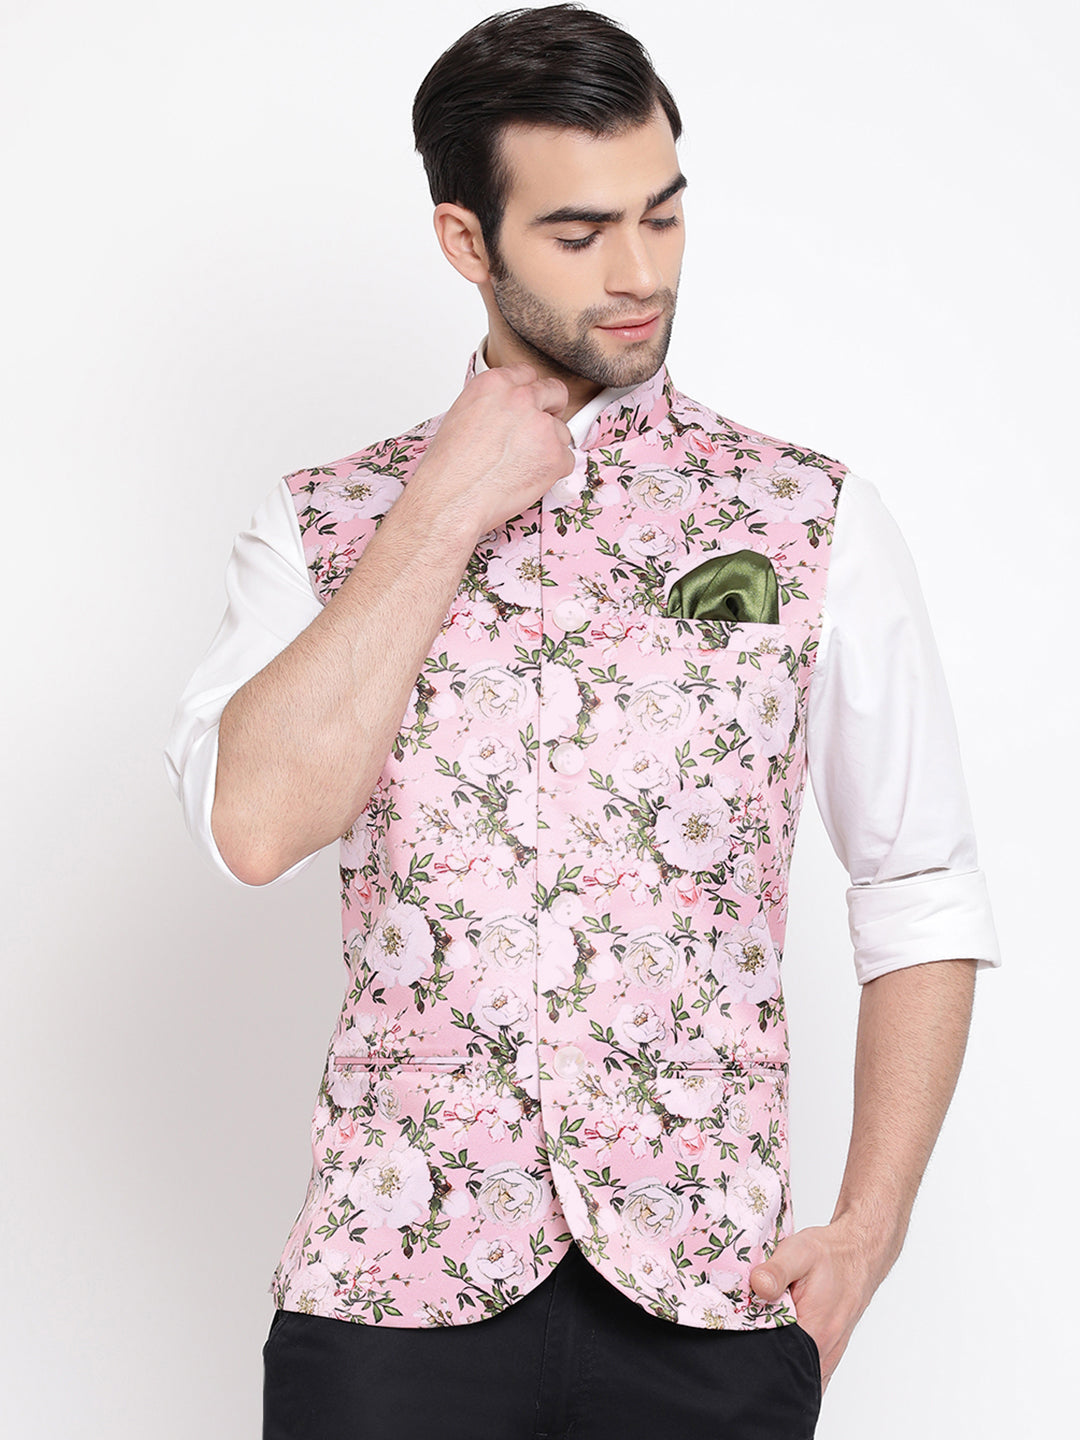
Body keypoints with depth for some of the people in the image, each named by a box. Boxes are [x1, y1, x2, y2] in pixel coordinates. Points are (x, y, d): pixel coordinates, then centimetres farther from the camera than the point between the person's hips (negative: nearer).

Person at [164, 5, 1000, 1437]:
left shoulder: (816, 524, 3)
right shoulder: (326, 528, 4)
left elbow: (924, 900, 6)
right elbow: (256, 822, -14)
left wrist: (869, 1232, -3)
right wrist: (444, 512, -11)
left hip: (706, 1291, 0)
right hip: (395, 1279, 0)